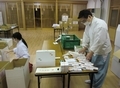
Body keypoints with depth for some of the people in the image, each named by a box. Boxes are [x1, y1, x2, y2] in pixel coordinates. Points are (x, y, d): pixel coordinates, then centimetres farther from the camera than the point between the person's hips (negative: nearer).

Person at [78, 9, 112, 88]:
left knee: (99, 70, 7)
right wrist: (84, 48, 0)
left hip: (102, 51, -8)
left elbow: (99, 42, -29)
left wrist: (90, 52, -26)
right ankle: (93, 80, 44)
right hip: (93, 49, 8)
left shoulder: (100, 24, -27)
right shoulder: (88, 24, -1)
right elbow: (86, 36, 6)